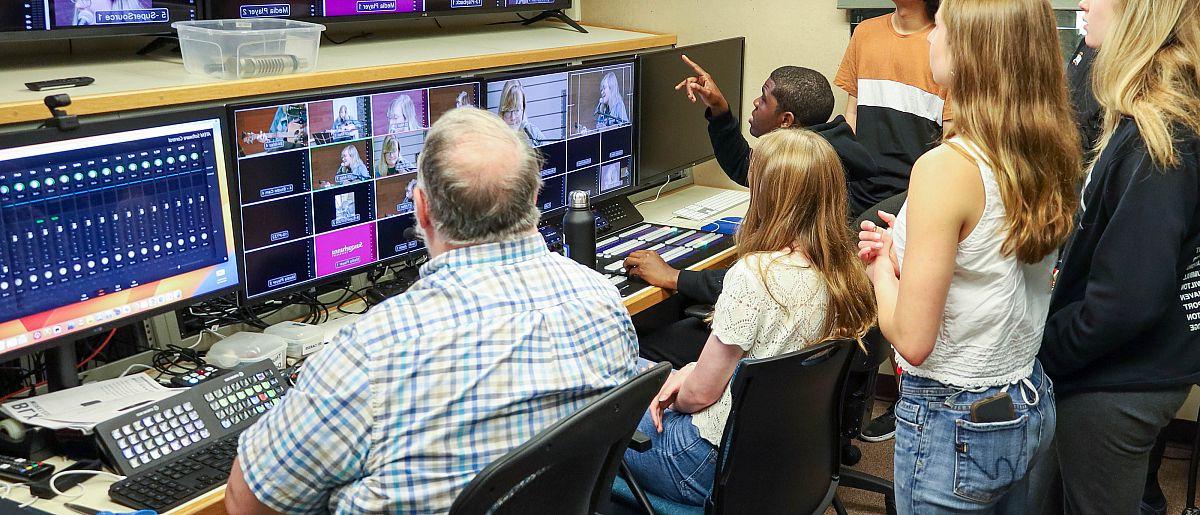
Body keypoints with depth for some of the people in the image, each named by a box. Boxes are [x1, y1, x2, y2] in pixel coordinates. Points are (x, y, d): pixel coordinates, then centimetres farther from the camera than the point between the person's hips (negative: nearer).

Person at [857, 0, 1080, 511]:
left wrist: (883, 267, -6)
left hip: (955, 427, -7)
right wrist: (903, 247, 6)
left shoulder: (946, 168, -26)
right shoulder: (1050, 157, -2)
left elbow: (912, 341, -23)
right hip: (1031, 407, 8)